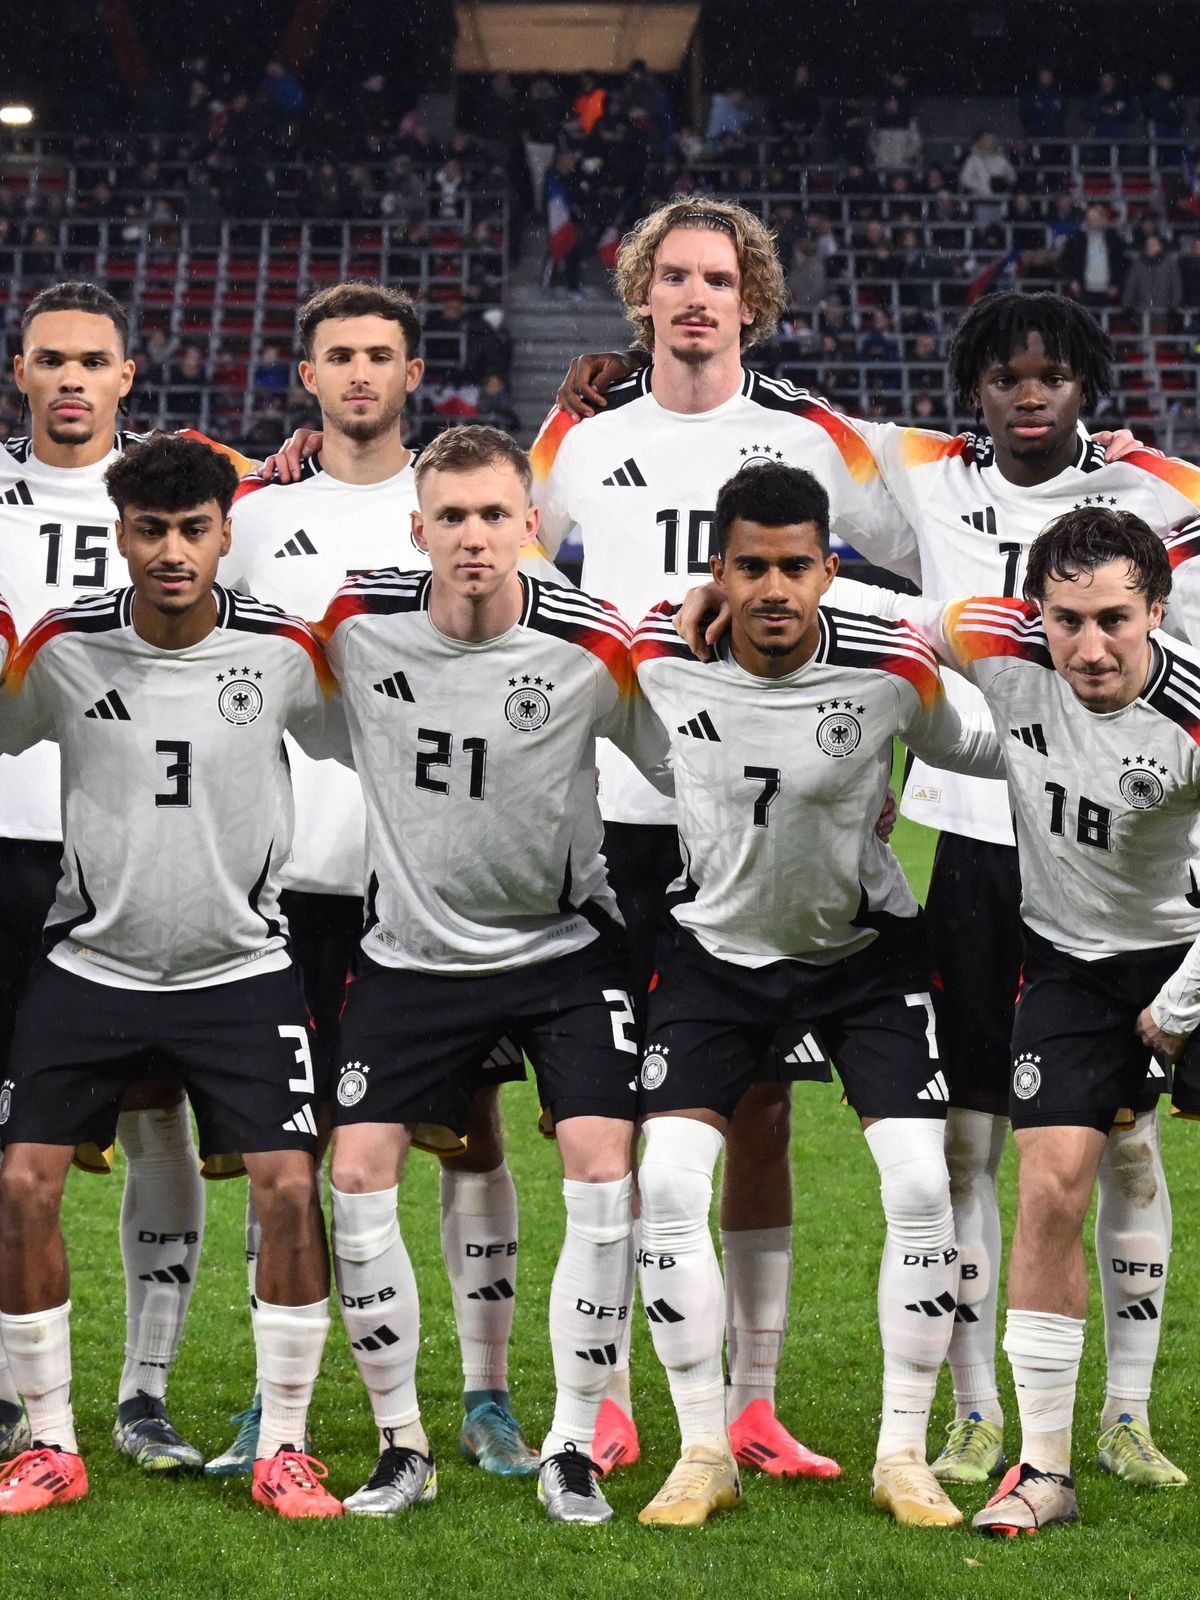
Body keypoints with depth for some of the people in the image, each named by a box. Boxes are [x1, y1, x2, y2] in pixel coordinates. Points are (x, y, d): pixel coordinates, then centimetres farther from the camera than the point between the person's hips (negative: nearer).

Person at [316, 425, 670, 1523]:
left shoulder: (593, 647, -16)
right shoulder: (356, 626, -12)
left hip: (563, 946, -1)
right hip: (413, 949, 2)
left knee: (603, 1172, -14)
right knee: (359, 1174, -7)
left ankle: (573, 1450, 1)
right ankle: (403, 1446, 10)